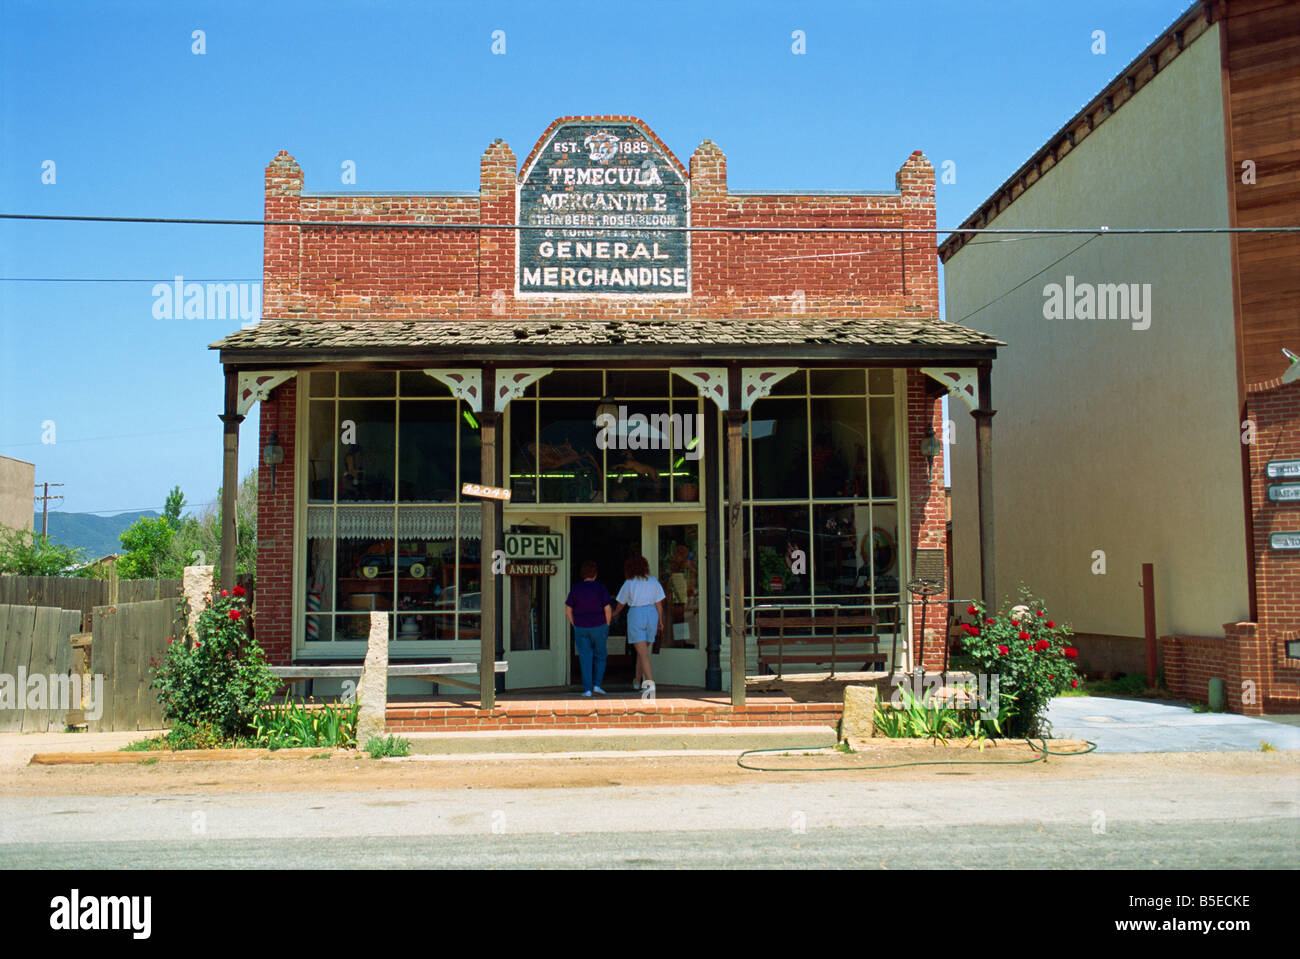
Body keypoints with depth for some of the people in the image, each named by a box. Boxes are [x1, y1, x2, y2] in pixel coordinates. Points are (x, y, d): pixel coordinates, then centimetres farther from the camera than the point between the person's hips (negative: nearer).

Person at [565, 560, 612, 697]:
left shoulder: (575, 588, 0)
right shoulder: (601, 587, -5)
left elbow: (568, 610, 1)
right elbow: (607, 609, -8)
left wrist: (575, 625, 11)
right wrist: (607, 626, 4)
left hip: (581, 628, 1)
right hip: (598, 627, -1)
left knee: (585, 659, 6)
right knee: (600, 657, 14)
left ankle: (587, 689, 1)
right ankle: (597, 685, 3)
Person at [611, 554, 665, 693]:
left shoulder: (629, 583, -2)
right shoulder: (654, 581, 5)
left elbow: (621, 604, 9)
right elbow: (659, 604, 4)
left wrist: (614, 614, 29)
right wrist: (660, 621, 11)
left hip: (636, 615, -4)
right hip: (652, 614, 4)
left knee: (642, 651, -6)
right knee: (644, 649, 18)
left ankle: (650, 681, -20)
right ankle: (637, 681, 29)